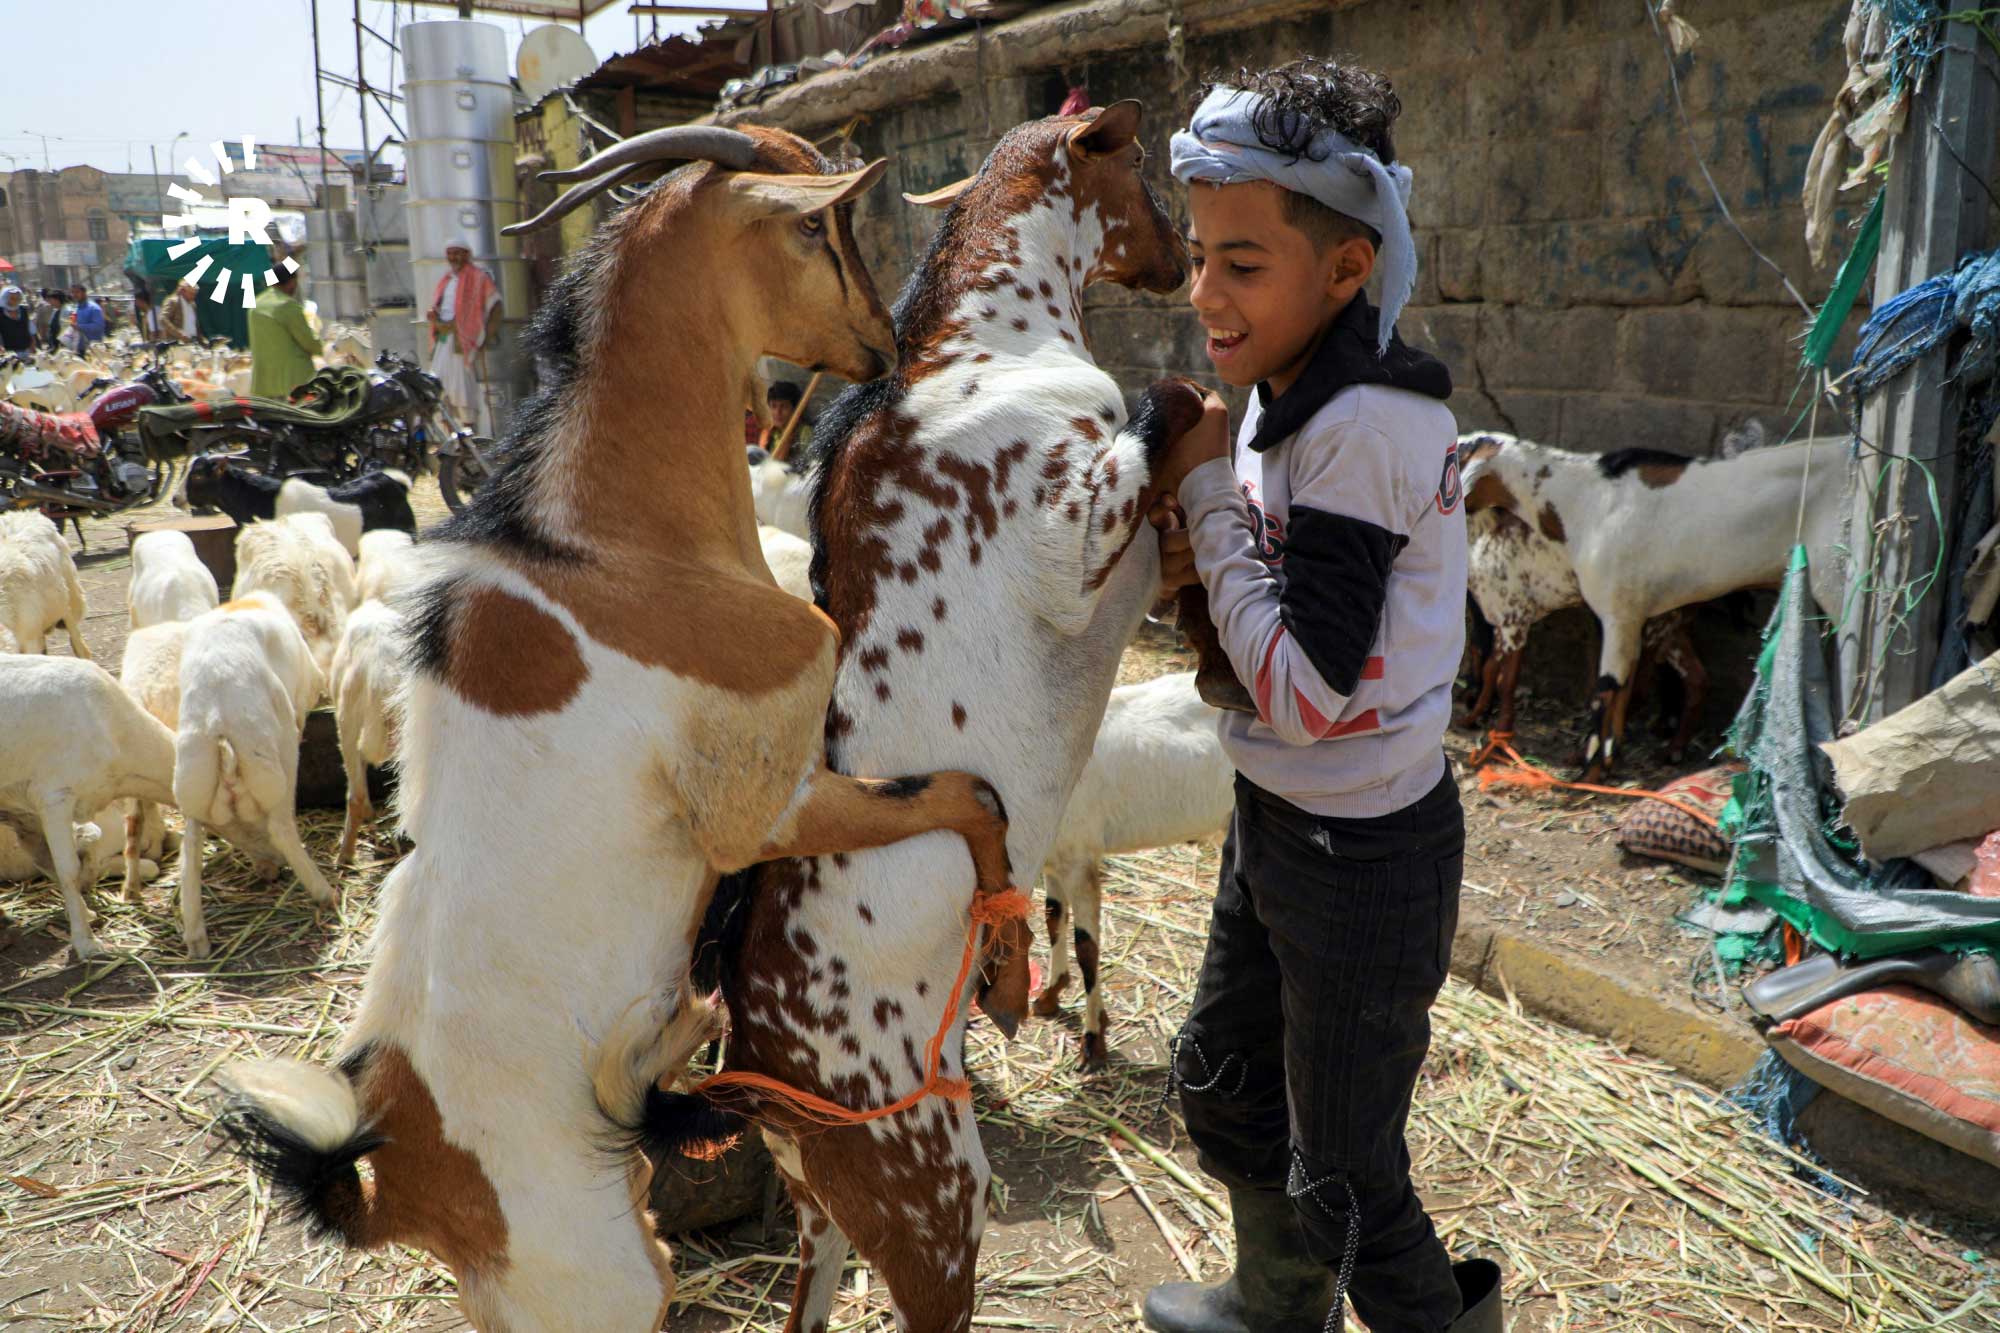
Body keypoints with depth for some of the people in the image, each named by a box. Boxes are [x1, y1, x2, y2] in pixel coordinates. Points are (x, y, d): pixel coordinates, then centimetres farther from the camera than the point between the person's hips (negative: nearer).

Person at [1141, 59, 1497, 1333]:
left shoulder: (1371, 423, -26)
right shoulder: (1285, 394, 0)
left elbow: (1308, 689, -28)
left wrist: (1204, 497, -20)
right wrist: (1194, 555, -8)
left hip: (1366, 853, -9)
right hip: (1277, 821, 9)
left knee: (1340, 1179, 8)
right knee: (1222, 1086, 27)